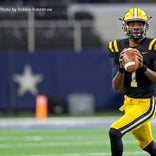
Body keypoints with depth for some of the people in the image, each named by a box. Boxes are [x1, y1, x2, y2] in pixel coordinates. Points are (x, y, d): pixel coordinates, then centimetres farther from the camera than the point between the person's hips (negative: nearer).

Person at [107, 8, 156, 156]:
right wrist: (121, 68, -21)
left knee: (114, 132, -21)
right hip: (128, 103, 6)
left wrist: (143, 67, -32)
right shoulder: (118, 48, 0)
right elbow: (116, 88, -3)